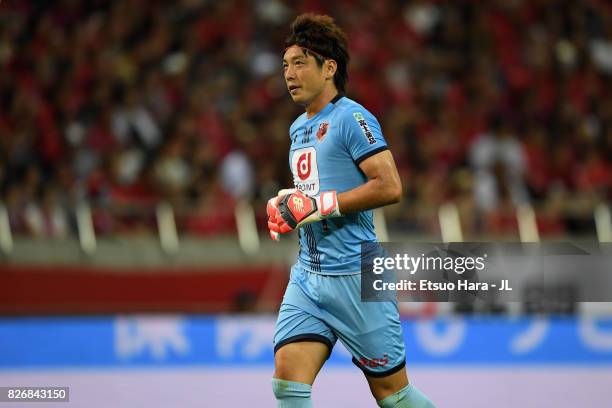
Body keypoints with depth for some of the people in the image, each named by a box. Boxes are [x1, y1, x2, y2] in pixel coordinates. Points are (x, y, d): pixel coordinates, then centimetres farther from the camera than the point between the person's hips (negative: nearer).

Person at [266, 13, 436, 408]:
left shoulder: (352, 118, -10)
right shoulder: (298, 128, 17)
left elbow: (389, 187, -20)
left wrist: (318, 205, -19)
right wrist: (287, 205, 9)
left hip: (356, 276, -8)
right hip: (307, 275, 8)